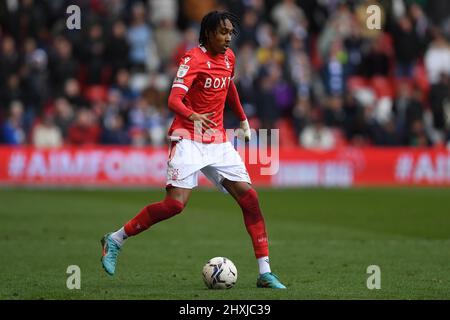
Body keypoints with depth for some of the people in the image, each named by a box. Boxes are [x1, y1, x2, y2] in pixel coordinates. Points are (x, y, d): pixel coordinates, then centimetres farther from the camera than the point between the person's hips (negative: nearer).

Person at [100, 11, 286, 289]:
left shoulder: (228, 57, 9)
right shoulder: (194, 59, -12)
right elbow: (174, 100, -25)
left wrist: (243, 120, 35)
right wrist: (193, 116, -44)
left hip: (218, 141, 7)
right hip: (189, 139, -6)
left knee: (249, 196, -4)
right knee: (176, 203, -18)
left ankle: (265, 273, -2)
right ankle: (116, 240, 0)